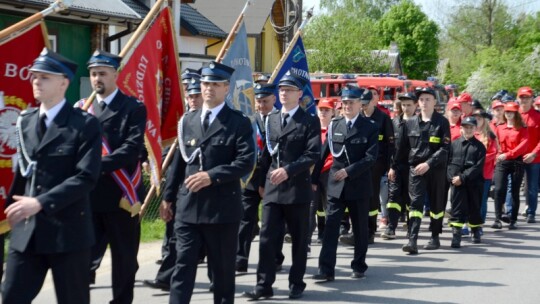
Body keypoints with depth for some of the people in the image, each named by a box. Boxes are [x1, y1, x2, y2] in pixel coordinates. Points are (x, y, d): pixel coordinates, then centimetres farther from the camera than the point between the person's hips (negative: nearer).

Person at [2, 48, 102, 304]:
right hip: (27, 230, 5)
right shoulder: (25, 122, 12)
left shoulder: (85, 125, -7)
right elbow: (23, 170, 18)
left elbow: (86, 177, -16)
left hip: (68, 231, -5)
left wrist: (40, 203, -21)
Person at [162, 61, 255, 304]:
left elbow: (246, 162, -13)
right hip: (188, 207, 3)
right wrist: (168, 197, 12)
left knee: (223, 269, 9)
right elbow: (178, 161, 15)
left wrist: (212, 176, -21)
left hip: (222, 208, -3)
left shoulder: (239, 123, -2)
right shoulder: (187, 120, 12)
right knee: (183, 266, 0)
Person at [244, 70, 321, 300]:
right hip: (272, 188, 4)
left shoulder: (310, 122, -2)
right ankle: (264, 285, 3)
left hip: (297, 188, -4)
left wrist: (288, 170, -22)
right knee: (267, 237, -1)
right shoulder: (271, 119, 13)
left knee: (299, 239, 6)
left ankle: (296, 284, 17)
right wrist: (262, 182, 11)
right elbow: (267, 152, 16)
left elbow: (313, 154, -12)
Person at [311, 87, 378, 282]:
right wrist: (314, 178, 1)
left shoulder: (370, 127, -2)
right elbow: (323, 153, 6)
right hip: (336, 185, 2)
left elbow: (371, 157, -10)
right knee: (331, 227, -5)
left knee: (360, 228, 9)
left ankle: (359, 266, 23)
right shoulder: (334, 125, 7)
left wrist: (349, 171, -17)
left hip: (359, 184, -1)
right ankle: (326, 269, -7)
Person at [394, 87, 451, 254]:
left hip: (436, 170, -1)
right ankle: (412, 240, -15)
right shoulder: (410, 123, 7)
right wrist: (395, 166, 12)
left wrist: (428, 163, -19)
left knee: (436, 203, 10)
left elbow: (445, 149, -9)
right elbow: (403, 147, 12)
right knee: (416, 203, -8)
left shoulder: (442, 122, -2)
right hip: (415, 168, 1)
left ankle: (435, 237, 24)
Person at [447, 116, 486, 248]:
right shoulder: (454, 144, 7)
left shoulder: (479, 146, 2)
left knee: (474, 208, 11)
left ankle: (476, 232, 32)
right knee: (457, 209, -6)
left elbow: (478, 166, -7)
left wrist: (462, 177, -15)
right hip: (456, 182, 0)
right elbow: (448, 162, 3)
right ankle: (456, 236, -9)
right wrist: (452, 177, -12)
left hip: (474, 183, 0)